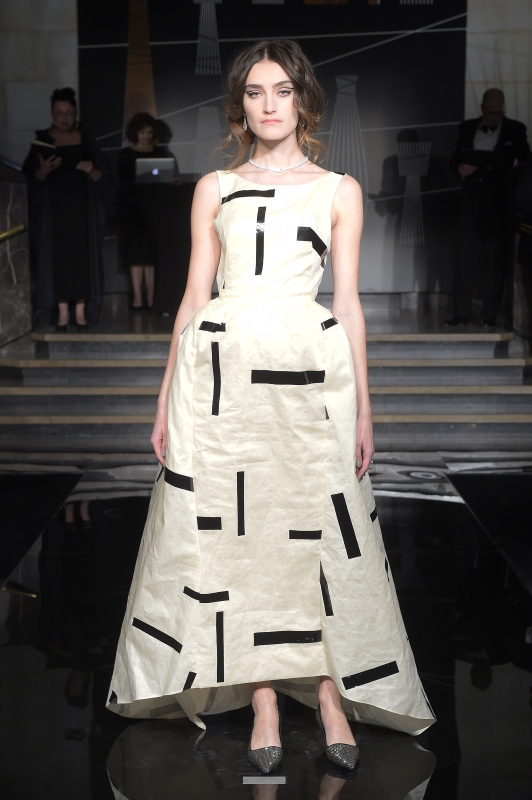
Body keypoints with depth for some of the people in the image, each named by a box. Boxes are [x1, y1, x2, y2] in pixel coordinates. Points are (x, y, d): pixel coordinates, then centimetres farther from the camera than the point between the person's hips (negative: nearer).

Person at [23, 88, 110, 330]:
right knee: (56, 256, -2)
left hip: (81, 208, 1)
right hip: (52, 208, -1)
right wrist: (43, 171, -24)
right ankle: (62, 311, 5)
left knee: (82, 255, 0)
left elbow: (102, 174, 3)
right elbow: (31, 177, -3)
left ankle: (81, 311, 6)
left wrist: (92, 170, -19)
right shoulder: (42, 140, 0)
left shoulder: (85, 139, 3)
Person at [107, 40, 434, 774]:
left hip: (308, 370, -1)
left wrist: (363, 407, 5)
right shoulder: (214, 189, 13)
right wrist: (167, 399, 7)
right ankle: (263, 702, 10)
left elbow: (348, 302, 9)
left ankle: (330, 694, 11)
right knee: (233, 532, 0)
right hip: (221, 369, 1)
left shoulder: (339, 190, 11)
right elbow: (193, 297, 11)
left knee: (313, 530, -1)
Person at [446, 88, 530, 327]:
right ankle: (461, 312, 4)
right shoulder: (467, 128, 11)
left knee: (495, 258, 0)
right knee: (465, 256, 1)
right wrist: (460, 167, -9)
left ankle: (490, 314, 5)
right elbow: (456, 158, 14)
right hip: (471, 200, 2)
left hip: (499, 202, -2)